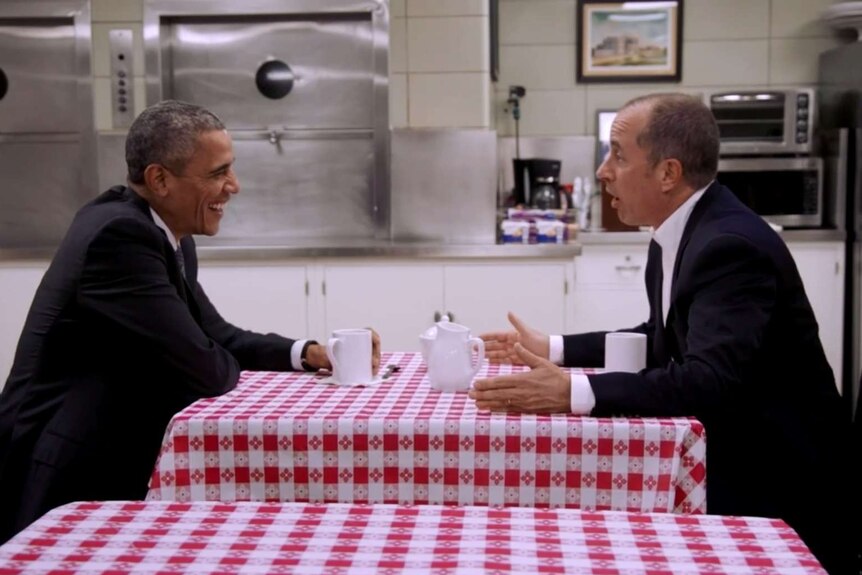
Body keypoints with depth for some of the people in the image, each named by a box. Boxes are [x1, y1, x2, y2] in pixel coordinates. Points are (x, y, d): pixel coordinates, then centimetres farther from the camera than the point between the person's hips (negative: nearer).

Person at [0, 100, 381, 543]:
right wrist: (231, 367, -1)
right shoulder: (121, 233, -24)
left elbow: (215, 335, 12)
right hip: (67, 481, -8)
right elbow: (208, 368, -24)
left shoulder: (168, 234, 5)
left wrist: (309, 353, -1)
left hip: (108, 463, 8)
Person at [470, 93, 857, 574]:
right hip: (733, 459, 8)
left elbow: (711, 380, -35)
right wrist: (554, 349, 10)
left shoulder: (731, 245, -25)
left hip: (782, 481, -8)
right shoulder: (679, 234, 4)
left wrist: (572, 393, -41)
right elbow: (662, 341, 17)